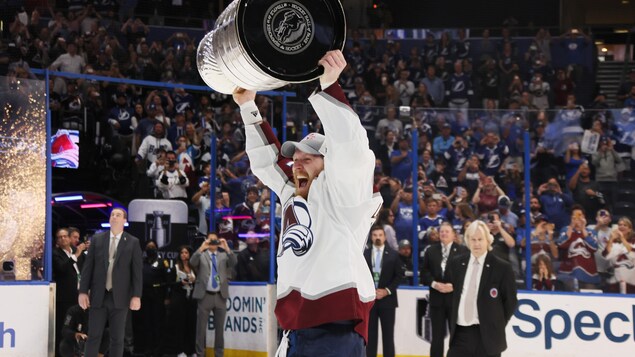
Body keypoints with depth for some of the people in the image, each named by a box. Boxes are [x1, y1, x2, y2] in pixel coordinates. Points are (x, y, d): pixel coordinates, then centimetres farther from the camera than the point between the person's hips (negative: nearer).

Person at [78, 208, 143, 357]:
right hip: (98, 296, 1)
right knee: (94, 337, 2)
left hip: (119, 297, -1)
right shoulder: (97, 239, 7)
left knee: (117, 339, 4)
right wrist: (83, 291, -2)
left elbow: (137, 271, -1)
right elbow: (88, 266, 6)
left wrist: (136, 296, -9)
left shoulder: (133, 242, 2)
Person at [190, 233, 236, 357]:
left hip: (220, 296, 2)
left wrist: (226, 248, -17)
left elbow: (234, 262, -7)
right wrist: (201, 248, -22)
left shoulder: (223, 255, 11)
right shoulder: (201, 255, 6)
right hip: (205, 296, -2)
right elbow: (192, 262, -14)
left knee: (220, 328, 7)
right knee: (201, 328, 0)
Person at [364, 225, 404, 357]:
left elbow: (399, 276, 1)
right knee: (370, 334, 3)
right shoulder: (364, 254, 6)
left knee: (388, 335, 0)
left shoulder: (393, 255, 4)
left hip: (387, 299, -1)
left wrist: (387, 291, -10)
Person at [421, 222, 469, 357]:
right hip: (437, 299, 2)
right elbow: (424, 273, 5)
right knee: (437, 335, 6)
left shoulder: (463, 250, 1)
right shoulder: (430, 251, 10)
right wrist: (434, 284, -12)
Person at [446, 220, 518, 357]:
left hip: (487, 335, -3)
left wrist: (497, 326, 2)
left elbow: (511, 301, 0)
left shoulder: (502, 267, -6)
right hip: (460, 333, 3)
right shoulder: (456, 264, 6)